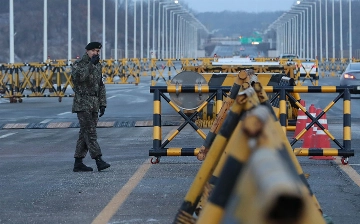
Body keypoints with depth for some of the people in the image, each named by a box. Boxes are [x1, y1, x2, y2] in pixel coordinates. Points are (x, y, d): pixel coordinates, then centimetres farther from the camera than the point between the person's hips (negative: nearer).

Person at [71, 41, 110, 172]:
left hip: (94, 104, 7)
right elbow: (77, 77, -25)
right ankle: (98, 160, -20)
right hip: (82, 103, -7)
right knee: (90, 132, -13)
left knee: (85, 133, 7)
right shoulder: (79, 63, -5)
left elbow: (101, 86, 21)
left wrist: (102, 104, 15)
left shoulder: (98, 65, 17)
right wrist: (91, 64, -23)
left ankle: (78, 163, 10)